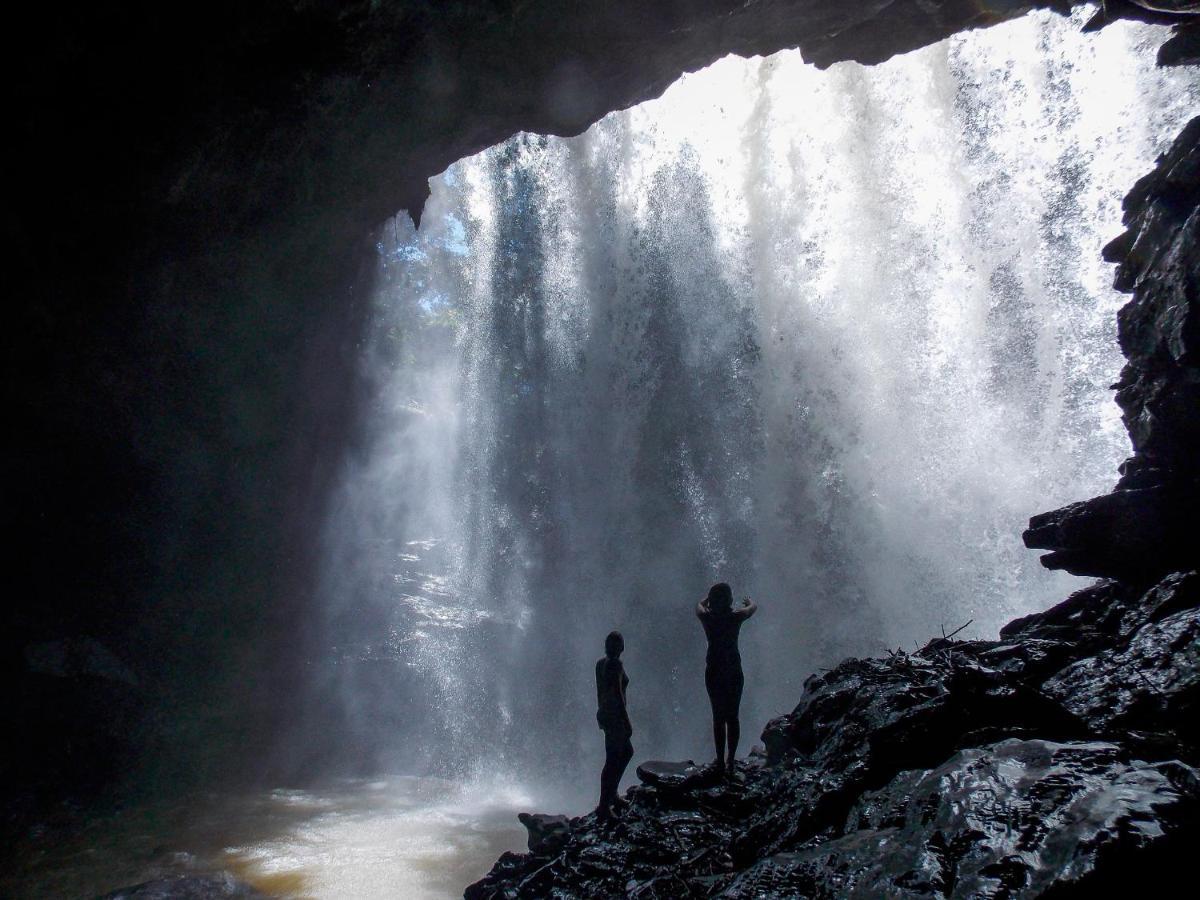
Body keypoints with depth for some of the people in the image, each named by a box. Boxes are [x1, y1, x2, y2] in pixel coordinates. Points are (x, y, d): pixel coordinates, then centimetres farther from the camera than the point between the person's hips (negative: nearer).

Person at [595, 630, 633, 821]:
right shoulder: (615, 664, -18)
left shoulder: (600, 663, 7)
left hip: (604, 714, 9)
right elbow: (618, 694, -21)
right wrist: (627, 722, -17)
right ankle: (604, 807, 5)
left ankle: (612, 796, 28)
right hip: (616, 716, -9)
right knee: (612, 761, -1)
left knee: (627, 751, 23)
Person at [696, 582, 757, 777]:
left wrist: (709, 599, 39)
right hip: (733, 671, 0)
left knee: (718, 717, 6)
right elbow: (753, 607, 15)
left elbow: (699, 604, 19)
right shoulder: (736, 616, -7)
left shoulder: (707, 617, -6)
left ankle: (720, 762, 5)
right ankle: (730, 761, 9)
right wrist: (748, 601, 37)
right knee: (732, 717, 8)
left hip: (713, 671, 0)